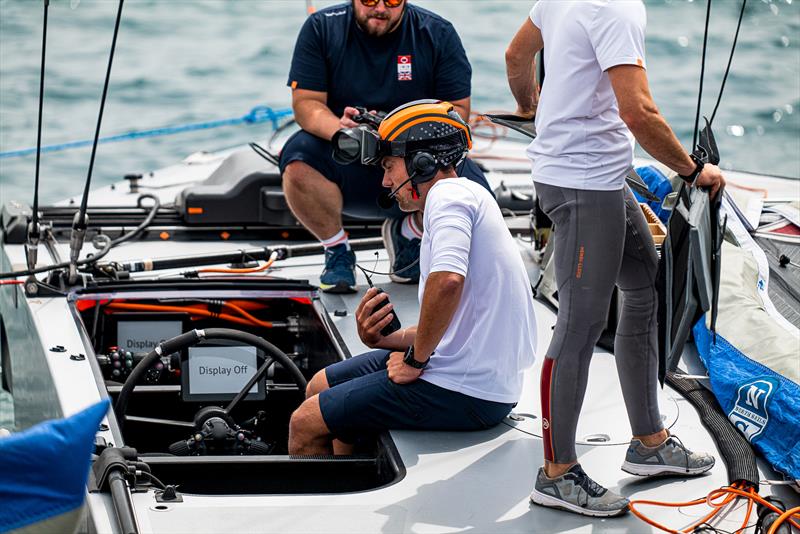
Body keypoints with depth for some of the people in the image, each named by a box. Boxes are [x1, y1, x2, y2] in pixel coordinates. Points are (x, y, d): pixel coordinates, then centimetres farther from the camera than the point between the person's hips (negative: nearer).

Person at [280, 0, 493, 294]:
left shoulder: (438, 33, -2)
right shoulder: (321, 28, -3)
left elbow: (458, 109, -3)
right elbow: (306, 102, -7)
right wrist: (338, 128, -31)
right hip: (346, 166, -1)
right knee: (298, 162, -34)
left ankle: (408, 234, 10)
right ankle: (337, 251, -3)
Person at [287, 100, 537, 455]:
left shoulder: (448, 194, -12)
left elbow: (447, 281, -32)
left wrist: (415, 360, -18)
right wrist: (380, 339, 2)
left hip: (466, 392, -11)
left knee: (305, 425, -3)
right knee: (321, 387, 23)